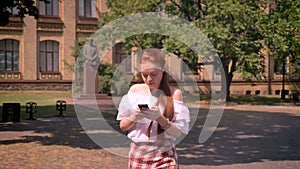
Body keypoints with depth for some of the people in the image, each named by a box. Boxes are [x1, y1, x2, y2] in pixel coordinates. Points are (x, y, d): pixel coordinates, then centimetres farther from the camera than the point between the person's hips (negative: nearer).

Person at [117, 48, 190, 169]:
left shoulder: (174, 93, -6)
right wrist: (134, 117, -14)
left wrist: (159, 118, -23)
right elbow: (122, 126, 5)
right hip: (137, 154, 3)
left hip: (164, 156, -2)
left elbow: (178, 132, -8)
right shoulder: (135, 90, 2)